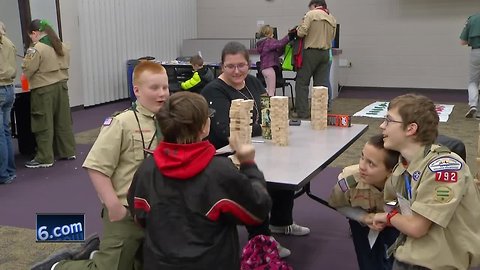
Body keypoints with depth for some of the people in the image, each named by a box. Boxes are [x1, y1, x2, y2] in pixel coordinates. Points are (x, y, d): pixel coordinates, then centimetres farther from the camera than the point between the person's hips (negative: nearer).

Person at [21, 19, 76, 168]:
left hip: (43, 90, -7)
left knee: (44, 124, 1)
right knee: (63, 121, 13)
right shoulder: (62, 46, 6)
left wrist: (28, 57, 8)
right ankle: (68, 151, 20)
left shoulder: (36, 49, -16)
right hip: (61, 86, 7)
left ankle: (44, 158, 6)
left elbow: (27, 70, -11)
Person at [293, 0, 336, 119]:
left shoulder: (311, 14, -7)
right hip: (326, 53, 6)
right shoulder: (332, 18, 10)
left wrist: (298, 28, 7)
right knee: (321, 84, 9)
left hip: (311, 52, -6)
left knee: (302, 82, 2)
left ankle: (302, 112, 0)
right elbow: (332, 37, 15)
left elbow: (301, 33, -13)